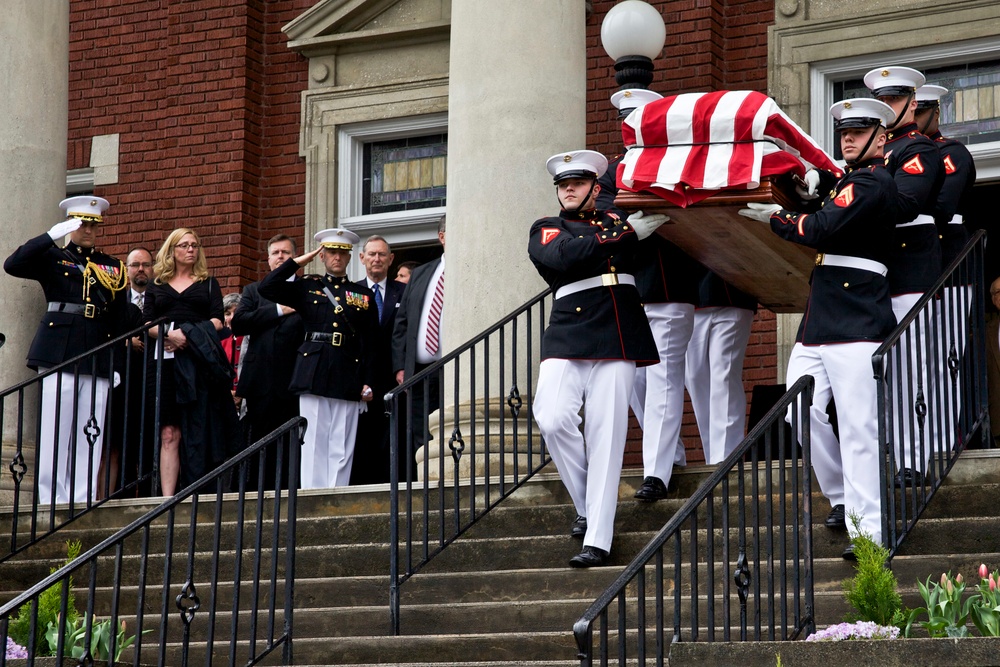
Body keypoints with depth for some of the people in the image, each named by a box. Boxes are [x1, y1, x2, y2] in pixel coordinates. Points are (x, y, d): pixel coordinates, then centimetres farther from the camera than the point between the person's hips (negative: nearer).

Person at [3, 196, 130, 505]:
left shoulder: (112, 267, 18)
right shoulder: (53, 257, 9)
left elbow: (121, 319, 16)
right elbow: (13, 265, -9)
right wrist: (53, 235, -12)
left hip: (98, 359, 3)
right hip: (58, 353, -3)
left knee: (90, 434, 0)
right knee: (55, 433, -7)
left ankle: (83, 503, 0)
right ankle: (51, 500, -5)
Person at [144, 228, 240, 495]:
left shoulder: (208, 284, 16)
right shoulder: (156, 286, 18)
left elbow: (217, 321, 4)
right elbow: (147, 324, 7)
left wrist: (188, 336, -12)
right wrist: (169, 334, -14)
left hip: (200, 361, 0)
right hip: (166, 362, 1)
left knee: (198, 432, -7)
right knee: (169, 434, -8)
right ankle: (167, 498, -13)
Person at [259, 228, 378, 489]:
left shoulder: (364, 295, 15)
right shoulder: (306, 288, 13)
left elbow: (370, 343, 11)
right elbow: (266, 288, 0)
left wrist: (367, 382, 2)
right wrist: (299, 261, 5)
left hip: (348, 376, 1)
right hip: (313, 375, -1)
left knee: (342, 448, -1)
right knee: (313, 443, -3)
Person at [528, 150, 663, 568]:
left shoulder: (617, 222, 23)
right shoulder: (546, 231, 15)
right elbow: (567, 256, -7)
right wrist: (628, 234, -10)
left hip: (618, 342, 1)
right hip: (567, 339, -1)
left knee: (606, 436, -6)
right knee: (553, 419, -19)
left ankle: (598, 539, -6)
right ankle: (586, 507, 4)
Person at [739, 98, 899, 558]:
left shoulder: (873, 183, -8)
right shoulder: (846, 181, 23)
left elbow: (824, 230, -17)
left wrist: (774, 218, -6)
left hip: (858, 323, -9)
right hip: (820, 318, 9)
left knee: (858, 426, -10)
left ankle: (868, 531, -9)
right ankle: (842, 497, 18)